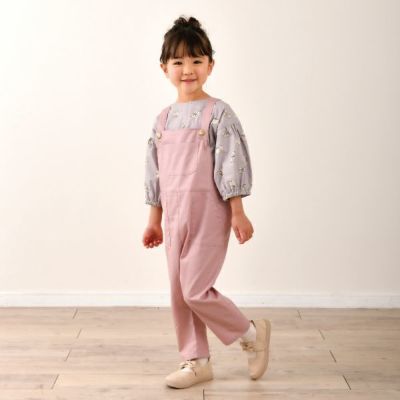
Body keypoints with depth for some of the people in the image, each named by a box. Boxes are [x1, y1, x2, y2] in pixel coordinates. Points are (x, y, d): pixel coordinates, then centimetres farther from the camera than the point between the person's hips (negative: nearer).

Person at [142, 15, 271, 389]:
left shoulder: (218, 113, -7)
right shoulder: (163, 119, 10)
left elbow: (233, 164, -9)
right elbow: (155, 174, 15)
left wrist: (238, 213, -11)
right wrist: (154, 220, 16)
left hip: (208, 214, -6)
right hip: (174, 216, 7)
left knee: (195, 290, -8)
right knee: (178, 292, 9)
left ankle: (252, 333, 14)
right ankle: (196, 361, 24)